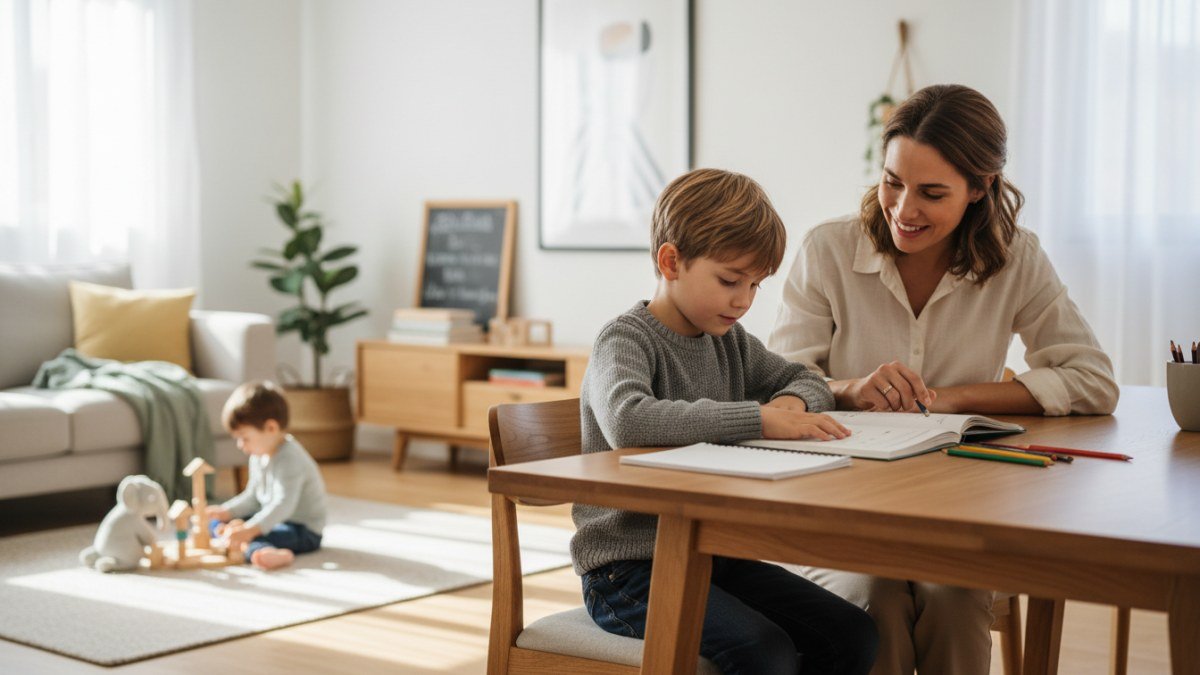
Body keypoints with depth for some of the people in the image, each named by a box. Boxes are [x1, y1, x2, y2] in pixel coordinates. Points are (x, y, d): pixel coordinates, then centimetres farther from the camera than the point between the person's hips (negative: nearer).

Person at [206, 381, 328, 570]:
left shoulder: (289, 459, -24)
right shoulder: (259, 456, 7)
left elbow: (283, 505, -35)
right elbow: (252, 496, 18)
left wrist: (250, 529, -45)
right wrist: (226, 511, 1)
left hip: (304, 531, -11)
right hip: (273, 519, 11)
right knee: (216, 523, 2)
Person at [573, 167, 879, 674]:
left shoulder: (729, 341, 10)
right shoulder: (626, 340, -14)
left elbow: (806, 379, 23)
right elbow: (627, 421, -35)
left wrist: (793, 402, -3)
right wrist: (759, 419, -35)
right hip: (628, 571, -7)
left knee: (853, 634, -7)